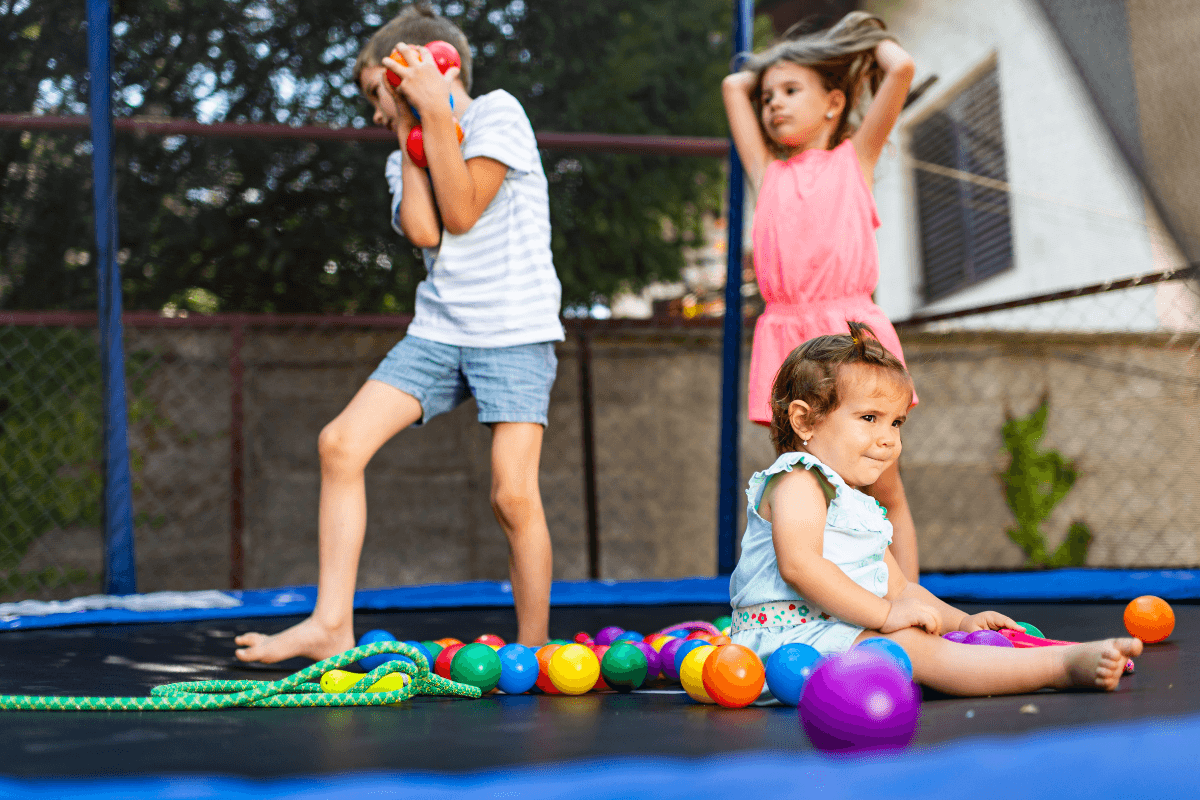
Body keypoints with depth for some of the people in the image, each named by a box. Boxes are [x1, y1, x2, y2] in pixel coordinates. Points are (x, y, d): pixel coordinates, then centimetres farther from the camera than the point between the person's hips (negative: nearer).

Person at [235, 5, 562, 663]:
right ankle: (332, 623, -4)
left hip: (515, 332, -6)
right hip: (439, 330, 6)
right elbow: (424, 233, -5)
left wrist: (436, 115, -11)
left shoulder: (497, 112, 0)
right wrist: (412, 135, -1)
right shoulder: (405, 159, 17)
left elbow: (461, 214, -13)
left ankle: (532, 652, 2)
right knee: (341, 442, -9)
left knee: (513, 493, -15)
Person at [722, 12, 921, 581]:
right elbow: (734, 86, 24)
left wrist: (873, 39, 21)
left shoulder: (855, 157, 12)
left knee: (883, 490, 0)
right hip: (784, 333, 3)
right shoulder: (767, 171, 19)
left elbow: (901, 69, 4)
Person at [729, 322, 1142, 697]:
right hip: (790, 634, -12)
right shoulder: (797, 481, -8)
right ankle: (1063, 664, -32)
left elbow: (898, 587, 27)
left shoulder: (859, 507, 24)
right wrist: (885, 613, -22)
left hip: (842, 631, 12)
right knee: (911, 646, -24)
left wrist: (960, 621, 11)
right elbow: (798, 564, -23)